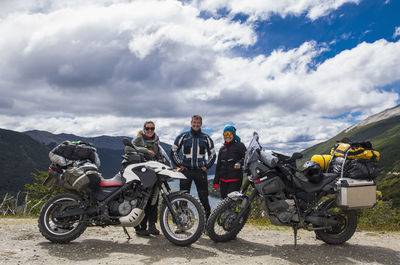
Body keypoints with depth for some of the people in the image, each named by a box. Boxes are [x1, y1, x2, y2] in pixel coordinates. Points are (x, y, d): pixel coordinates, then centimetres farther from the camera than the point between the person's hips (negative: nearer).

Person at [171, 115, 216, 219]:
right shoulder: (183, 136, 7)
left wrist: (206, 165, 5)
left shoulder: (206, 138, 10)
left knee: (204, 197, 1)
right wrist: (179, 165, 3)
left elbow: (212, 154, 18)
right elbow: (173, 151, 12)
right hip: (185, 171, 0)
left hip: (200, 171, 0)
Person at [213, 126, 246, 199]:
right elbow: (218, 166, 19)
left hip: (235, 179, -5)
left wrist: (240, 163, -29)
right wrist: (216, 181, 16)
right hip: (223, 180, 6)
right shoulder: (222, 149, 18)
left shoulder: (239, 145, 1)